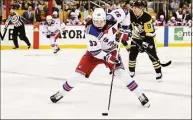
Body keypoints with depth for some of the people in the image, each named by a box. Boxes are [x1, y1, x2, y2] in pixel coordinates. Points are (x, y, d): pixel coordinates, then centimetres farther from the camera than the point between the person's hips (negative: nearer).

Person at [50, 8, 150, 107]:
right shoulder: (90, 31, -32)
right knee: (80, 73, -4)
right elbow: (95, 50, -29)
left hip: (111, 50, 2)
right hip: (95, 52, -1)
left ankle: (140, 95, -4)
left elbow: (121, 12, -2)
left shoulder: (111, 19, -24)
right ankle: (61, 93, 16)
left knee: (120, 73, -14)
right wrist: (107, 58, -38)